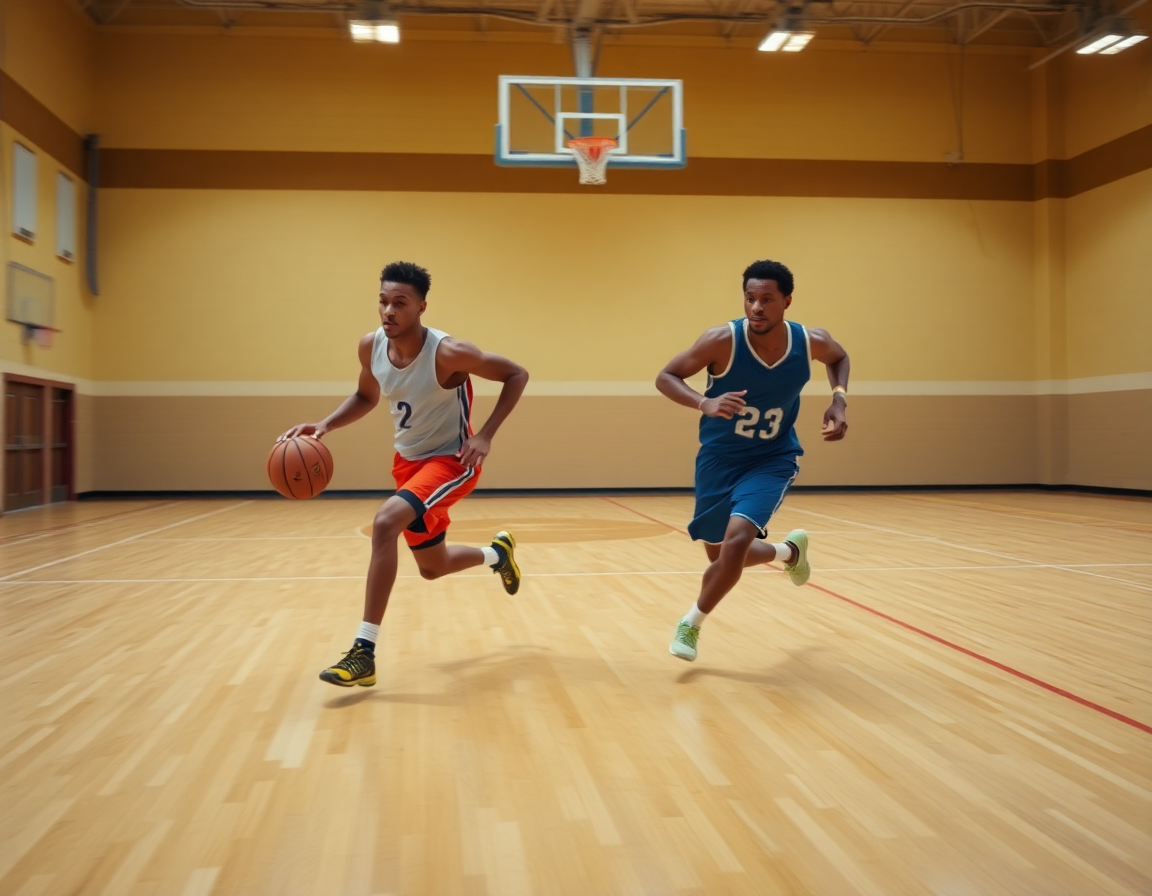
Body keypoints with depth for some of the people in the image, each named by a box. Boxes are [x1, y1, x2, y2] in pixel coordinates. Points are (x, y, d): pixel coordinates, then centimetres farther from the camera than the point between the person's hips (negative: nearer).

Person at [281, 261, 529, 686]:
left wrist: (485, 436, -23)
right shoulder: (371, 347, -9)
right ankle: (497, 552, 52)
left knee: (385, 523, -31)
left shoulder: (449, 353, -26)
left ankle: (364, 653, -25)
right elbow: (366, 397, 11)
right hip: (408, 461, 7)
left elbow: (517, 374, -15)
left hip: (451, 461, -7)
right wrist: (324, 425, -7)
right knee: (432, 566, 19)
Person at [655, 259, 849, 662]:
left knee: (737, 539, -24)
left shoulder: (811, 342, -13)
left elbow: (839, 357, 11)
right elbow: (666, 377, -14)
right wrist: (705, 403, -33)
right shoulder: (723, 340, -22)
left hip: (772, 459, 0)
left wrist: (839, 398, -7)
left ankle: (691, 624, -1)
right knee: (722, 557, 10)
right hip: (719, 458, 1)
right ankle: (789, 549, 42)